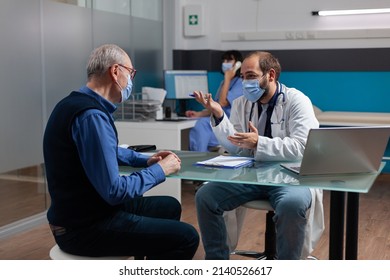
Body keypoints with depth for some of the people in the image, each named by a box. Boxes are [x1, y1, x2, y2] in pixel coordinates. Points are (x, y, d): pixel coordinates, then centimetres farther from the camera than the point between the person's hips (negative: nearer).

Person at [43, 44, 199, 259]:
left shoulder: (78, 103, 9)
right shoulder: (91, 116, -24)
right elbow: (114, 191, -27)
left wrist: (145, 160, 13)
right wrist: (159, 170, -12)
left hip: (84, 212, 10)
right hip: (86, 227, -10)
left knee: (169, 207, 22)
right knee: (186, 237, -13)